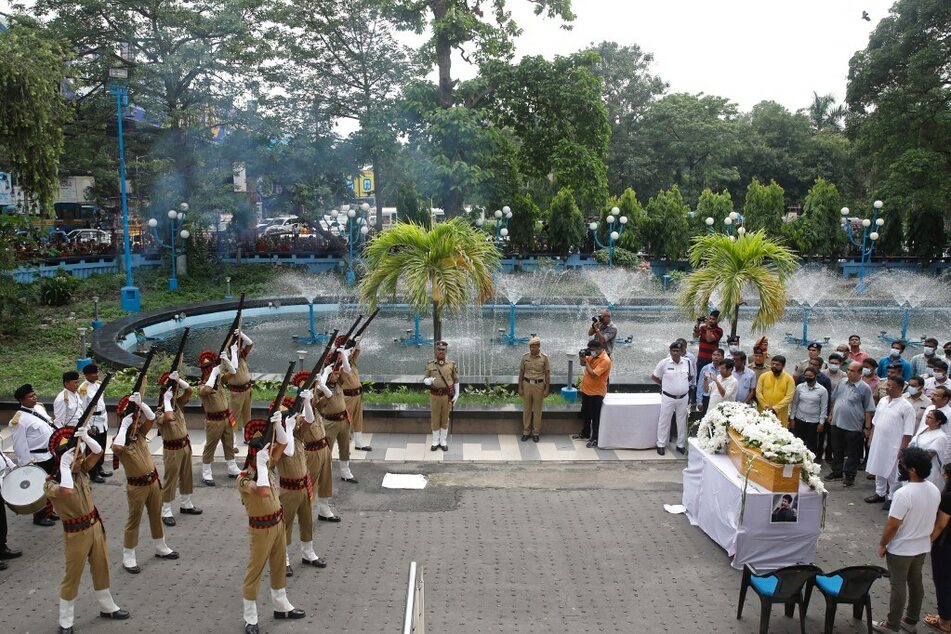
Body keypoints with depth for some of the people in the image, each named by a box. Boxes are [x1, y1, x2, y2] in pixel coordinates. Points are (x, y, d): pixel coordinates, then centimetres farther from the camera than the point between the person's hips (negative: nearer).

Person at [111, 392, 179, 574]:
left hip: (153, 481, 6)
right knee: (134, 520, 3)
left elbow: (152, 418, -9)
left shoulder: (141, 434, 2)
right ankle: (128, 558, 14)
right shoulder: (120, 441, -16)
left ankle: (160, 548, 35)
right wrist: (124, 426, -32)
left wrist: (140, 403, -21)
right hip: (136, 485, -6)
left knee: (156, 515, 19)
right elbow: (117, 448, -41)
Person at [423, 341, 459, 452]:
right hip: (434, 395, 0)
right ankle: (435, 441, 20)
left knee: (445, 418, 8)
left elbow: (456, 380, 4)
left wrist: (456, 394, -1)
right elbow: (425, 380, 3)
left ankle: (443, 441, 20)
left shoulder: (452, 364, -1)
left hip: (447, 395, 0)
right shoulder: (430, 365, -1)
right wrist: (429, 381, -21)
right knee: (435, 418, 7)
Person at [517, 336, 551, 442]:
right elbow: (521, 373, 4)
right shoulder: (525, 357, -2)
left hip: (539, 385, -1)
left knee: (537, 410, 6)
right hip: (527, 384, 1)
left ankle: (536, 432, 17)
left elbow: (547, 374, -1)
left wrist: (547, 389, -5)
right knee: (526, 409, 8)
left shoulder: (544, 357, -5)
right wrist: (520, 387, 1)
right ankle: (526, 431, 18)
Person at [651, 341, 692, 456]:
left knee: (682, 421, 12)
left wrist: (686, 384, 4)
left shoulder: (687, 363, -1)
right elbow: (654, 377, 0)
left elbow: (691, 377, 16)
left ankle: (681, 445, 25)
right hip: (668, 397, -3)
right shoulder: (664, 363, -11)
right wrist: (664, 384, 1)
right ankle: (661, 445, 14)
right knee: (664, 421, 4)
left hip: (683, 398, 3)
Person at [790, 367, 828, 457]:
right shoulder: (800, 387, 0)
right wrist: (792, 418, 3)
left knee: (812, 445, 5)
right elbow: (794, 403, 6)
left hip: (814, 422, -2)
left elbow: (824, 408, -3)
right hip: (799, 420, 2)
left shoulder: (822, 390, -6)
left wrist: (821, 423, -6)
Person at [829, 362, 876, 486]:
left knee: (852, 453, 5)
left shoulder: (864, 388, -9)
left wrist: (868, 427, -9)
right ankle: (837, 472, 28)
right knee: (837, 451, 15)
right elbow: (834, 400, 18)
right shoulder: (842, 384, 7)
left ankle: (850, 476, 15)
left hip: (853, 427, -5)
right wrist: (832, 414, 15)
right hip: (837, 424, 5)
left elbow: (868, 410, -8)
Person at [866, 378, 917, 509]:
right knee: (879, 470, 18)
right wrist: (871, 438, 13)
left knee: (892, 474, 7)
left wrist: (902, 449, -14)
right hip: (878, 443, 6)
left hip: (893, 446, -6)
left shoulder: (906, 407, -15)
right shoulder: (882, 400, 4)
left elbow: (908, 432, -14)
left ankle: (892, 498, 21)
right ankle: (880, 493, 33)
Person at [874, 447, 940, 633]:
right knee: (916, 582, 20)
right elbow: (931, 518, 8)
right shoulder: (934, 490, -6)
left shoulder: (904, 494, -31)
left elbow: (892, 525, -24)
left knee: (898, 585, 6)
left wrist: (882, 544, -9)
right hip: (923, 546, 7)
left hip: (901, 549, -7)